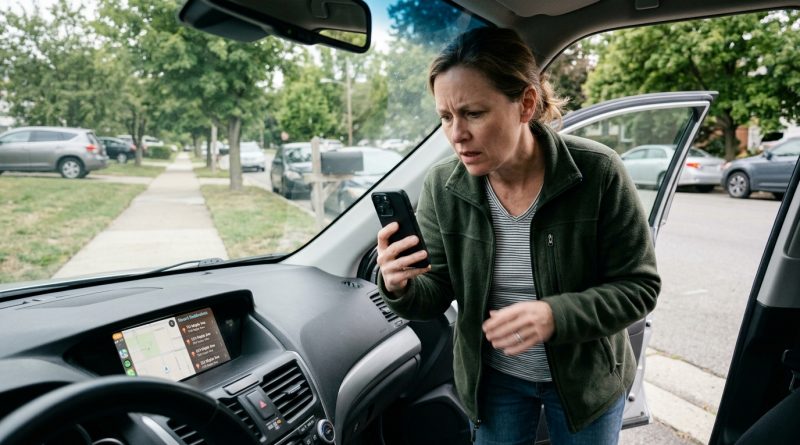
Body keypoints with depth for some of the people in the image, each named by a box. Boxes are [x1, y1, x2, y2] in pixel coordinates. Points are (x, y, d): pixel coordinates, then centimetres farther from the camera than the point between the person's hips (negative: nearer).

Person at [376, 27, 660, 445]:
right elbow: (435, 294, -8)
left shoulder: (597, 173, -22)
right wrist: (401, 287, -32)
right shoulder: (442, 186, -15)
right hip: (492, 378, 2)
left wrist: (555, 315, -33)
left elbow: (638, 286, -16)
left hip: (584, 376, -1)